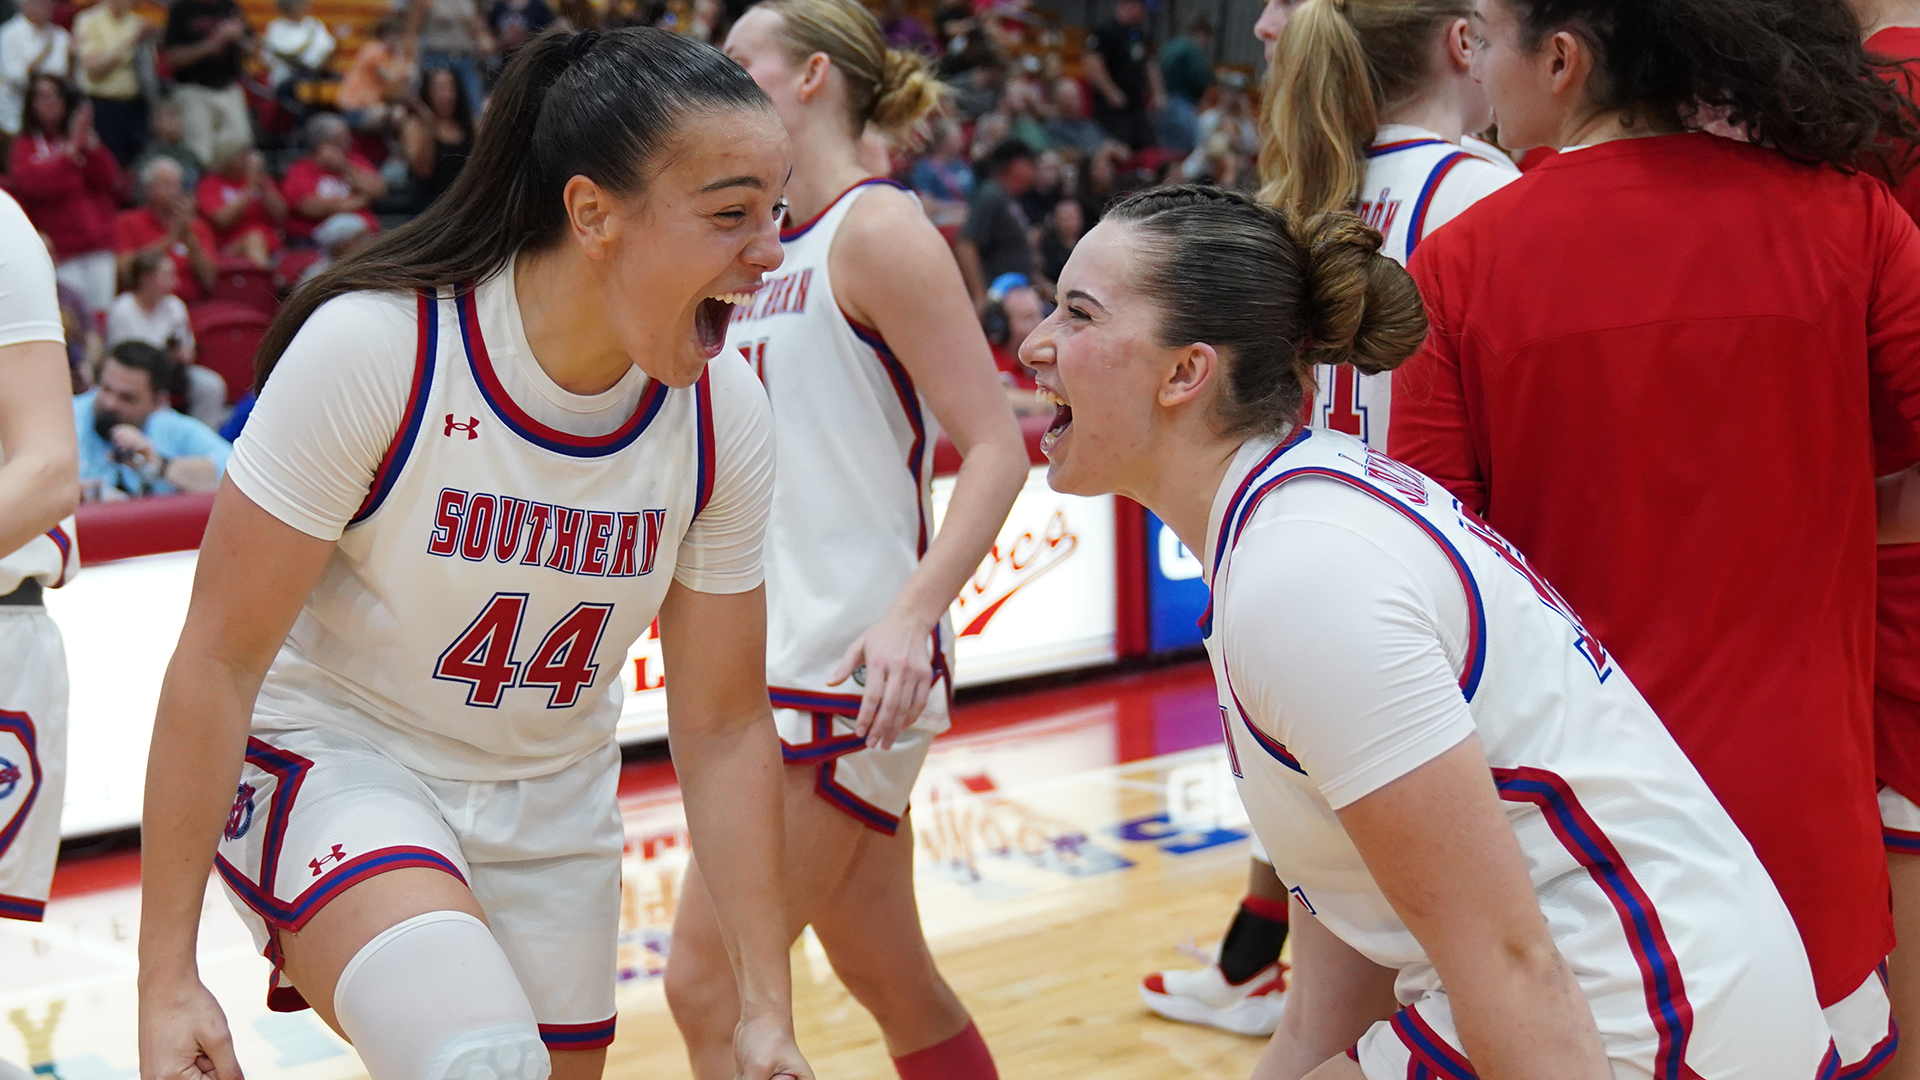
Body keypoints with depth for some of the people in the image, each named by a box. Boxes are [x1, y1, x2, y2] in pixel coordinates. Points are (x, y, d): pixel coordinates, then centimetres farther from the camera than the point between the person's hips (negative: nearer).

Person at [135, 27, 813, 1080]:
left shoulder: (723, 412, -10)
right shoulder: (375, 345, -24)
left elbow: (724, 728, -2)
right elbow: (220, 660, -18)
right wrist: (166, 978, -18)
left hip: (550, 808, 5)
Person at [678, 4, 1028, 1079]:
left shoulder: (878, 229, -11)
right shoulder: (770, 250, 15)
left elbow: (997, 448, -17)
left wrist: (914, 613, -28)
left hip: (851, 667, -9)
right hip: (780, 658, 9)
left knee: (708, 989, -9)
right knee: (891, 981, 15)